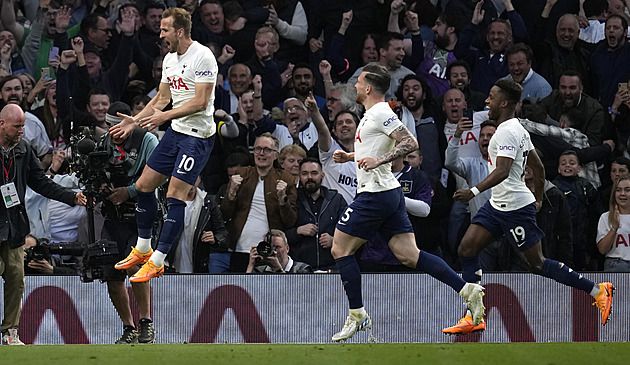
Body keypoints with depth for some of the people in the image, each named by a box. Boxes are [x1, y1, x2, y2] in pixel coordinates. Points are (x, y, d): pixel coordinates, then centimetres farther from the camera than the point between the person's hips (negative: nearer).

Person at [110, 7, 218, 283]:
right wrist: (134, 121, 13)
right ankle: (142, 250, 25)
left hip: (197, 135, -9)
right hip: (175, 132, 9)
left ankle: (156, 262, -10)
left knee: (175, 196, -13)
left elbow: (201, 102, -22)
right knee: (143, 186, 10)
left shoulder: (202, 56, -16)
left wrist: (165, 116, -26)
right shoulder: (170, 59, 11)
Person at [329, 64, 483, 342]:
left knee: (340, 249, -1)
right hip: (390, 194, 10)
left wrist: (378, 160, -28)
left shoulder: (381, 113, -13)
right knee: (409, 256, 2)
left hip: (375, 194, -10)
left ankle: (357, 316, 1)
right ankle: (467, 290, -6)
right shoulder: (374, 114, 18)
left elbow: (410, 143, -22)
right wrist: (350, 156, 24)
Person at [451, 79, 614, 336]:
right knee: (467, 249, 0)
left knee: (537, 264, -2)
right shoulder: (517, 129, 13)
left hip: (516, 207, -10)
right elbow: (538, 167, 21)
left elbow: (502, 172, -31)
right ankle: (474, 317, -1)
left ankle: (597, 290, 9)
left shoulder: (507, 132, -18)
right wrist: (538, 198, 33)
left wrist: (474, 191, -41)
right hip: (498, 206, 10)